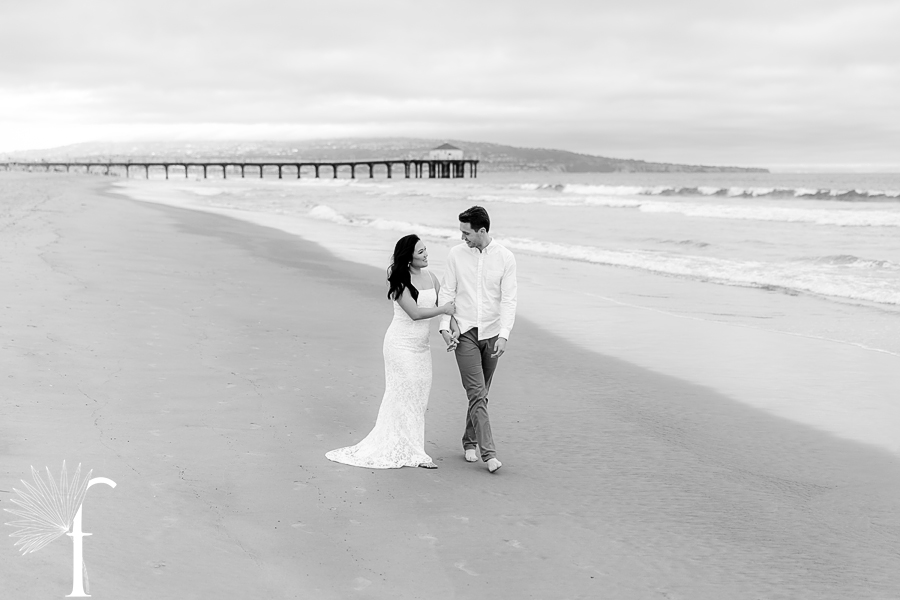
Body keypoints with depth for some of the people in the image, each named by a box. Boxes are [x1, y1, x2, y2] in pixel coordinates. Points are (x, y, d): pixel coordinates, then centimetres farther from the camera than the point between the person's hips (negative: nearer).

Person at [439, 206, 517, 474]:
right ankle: (488, 452, -10)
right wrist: (445, 326, -11)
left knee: (481, 393, 12)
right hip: (464, 332, -1)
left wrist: (503, 335, -15)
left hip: (492, 333, 1)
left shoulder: (505, 257, -5)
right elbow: (447, 292, 1)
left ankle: (470, 442, 29)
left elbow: (508, 299, -7)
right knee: (476, 392, -9)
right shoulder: (456, 254, -3)